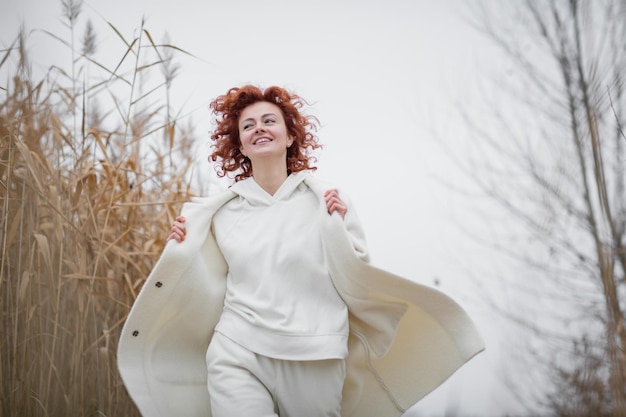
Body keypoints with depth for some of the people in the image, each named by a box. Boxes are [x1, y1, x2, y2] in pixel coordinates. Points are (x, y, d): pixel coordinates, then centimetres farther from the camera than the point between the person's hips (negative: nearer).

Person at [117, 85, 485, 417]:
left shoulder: (326, 200, 1)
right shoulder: (222, 211, 7)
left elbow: (358, 286, -1)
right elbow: (214, 291, 13)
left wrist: (337, 225, -12)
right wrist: (184, 250, 1)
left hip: (313, 364, -1)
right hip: (236, 358, 1)